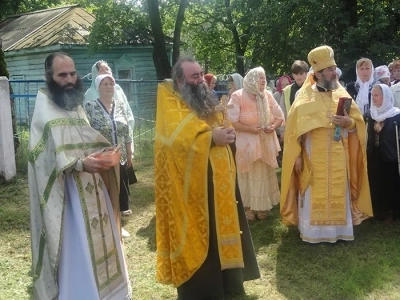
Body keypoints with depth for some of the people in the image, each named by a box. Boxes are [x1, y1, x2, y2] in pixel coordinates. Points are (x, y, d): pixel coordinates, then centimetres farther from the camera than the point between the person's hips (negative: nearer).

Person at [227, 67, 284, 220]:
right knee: (248, 177, 3)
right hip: (247, 144, -5)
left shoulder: (268, 95, 5)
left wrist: (273, 126, -11)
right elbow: (231, 121, -17)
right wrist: (252, 129, -20)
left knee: (265, 175, 11)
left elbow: (280, 116, 10)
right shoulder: (238, 96, -10)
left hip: (266, 143, 5)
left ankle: (262, 206, 24)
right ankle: (247, 207, 15)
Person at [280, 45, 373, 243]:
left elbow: (359, 122, 7)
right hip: (313, 158, -3)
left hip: (339, 159, 3)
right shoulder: (305, 97, -3)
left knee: (338, 194, 8)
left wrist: (349, 122, -16)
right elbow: (294, 128, -4)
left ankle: (339, 230, 20)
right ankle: (312, 232, 13)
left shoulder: (342, 95, 7)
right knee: (313, 196, 2)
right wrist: (297, 156, -9)